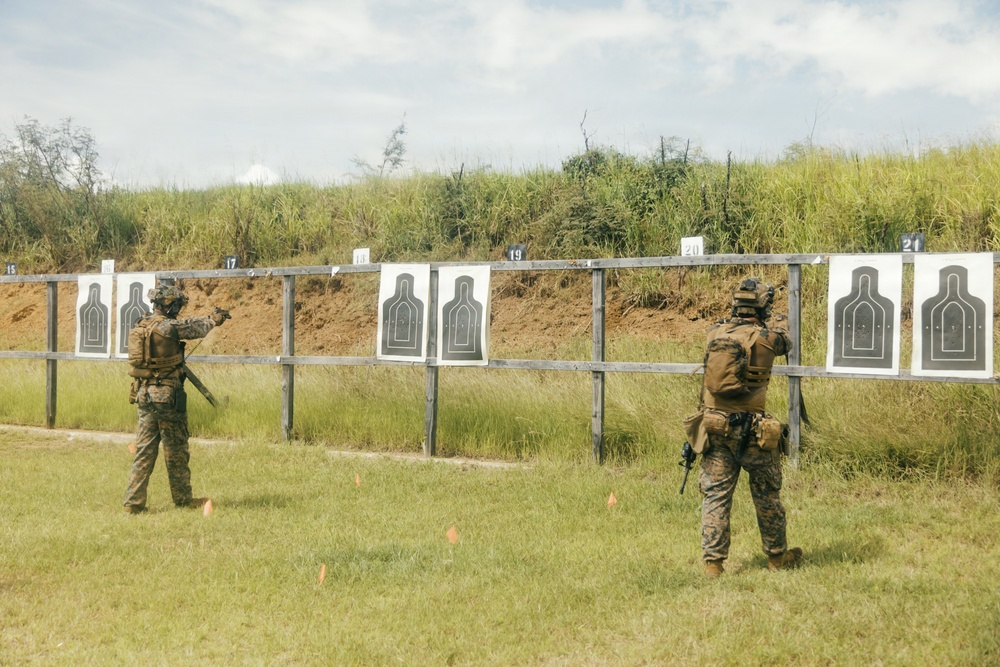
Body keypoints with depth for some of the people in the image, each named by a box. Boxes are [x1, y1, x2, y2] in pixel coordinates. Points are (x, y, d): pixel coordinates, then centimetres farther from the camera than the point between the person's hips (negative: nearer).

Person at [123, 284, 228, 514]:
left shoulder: (142, 325, 9)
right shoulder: (168, 327, -15)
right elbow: (196, 329, 1)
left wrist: (209, 318, 32)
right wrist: (213, 320, 23)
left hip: (144, 394, 8)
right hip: (167, 395, -7)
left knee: (144, 450, 8)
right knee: (176, 452, 6)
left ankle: (133, 502, 5)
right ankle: (183, 499, 18)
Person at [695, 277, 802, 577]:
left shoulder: (715, 332, 1)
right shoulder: (764, 338, -8)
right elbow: (785, 341, 14)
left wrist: (734, 320, 44)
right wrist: (781, 331, 37)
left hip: (715, 425, 3)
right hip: (751, 429, -3)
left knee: (716, 495, 7)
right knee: (767, 496, 14)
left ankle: (713, 561, 5)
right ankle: (777, 556, 28)